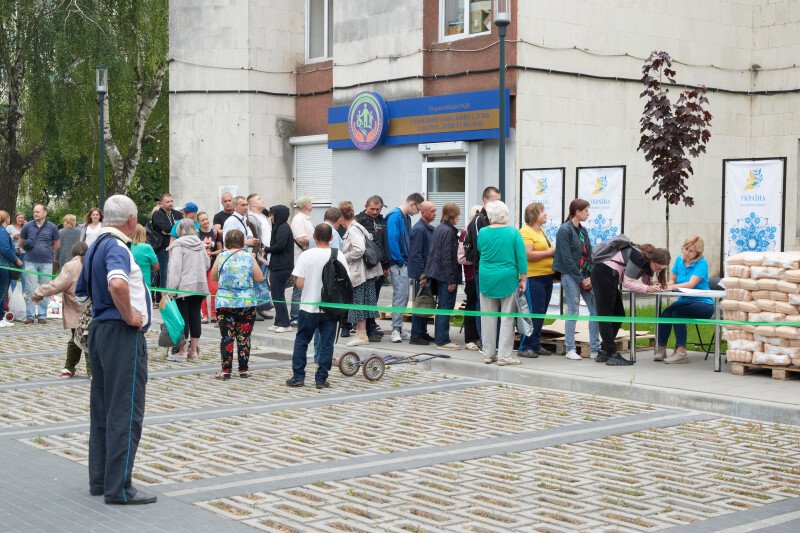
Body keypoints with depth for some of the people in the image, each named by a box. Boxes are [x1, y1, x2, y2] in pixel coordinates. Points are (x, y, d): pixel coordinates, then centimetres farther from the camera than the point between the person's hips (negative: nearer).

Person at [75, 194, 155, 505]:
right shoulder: (116, 247, -16)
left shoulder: (96, 245, 14)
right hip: (122, 334, -10)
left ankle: (99, 480, 22)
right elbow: (117, 283, -37)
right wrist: (128, 315, -23)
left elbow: (81, 290, 26)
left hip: (99, 328, 10)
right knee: (125, 412, -5)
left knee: (102, 409, 14)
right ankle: (118, 488, -3)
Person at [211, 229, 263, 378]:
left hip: (224, 302, 0)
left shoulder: (221, 257, -1)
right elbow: (259, 278, 3)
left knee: (226, 337, 4)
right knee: (244, 337, 7)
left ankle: (226, 370, 4)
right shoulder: (249, 258, -2)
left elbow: (213, 277, 9)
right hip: (246, 302, 0)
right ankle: (243, 369, 11)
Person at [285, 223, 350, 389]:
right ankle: (321, 379, 7)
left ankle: (298, 377, 11)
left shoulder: (306, 255, -9)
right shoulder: (339, 256, -4)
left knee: (301, 341, 11)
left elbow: (299, 282, -12)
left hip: (309, 307, -1)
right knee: (327, 343, 6)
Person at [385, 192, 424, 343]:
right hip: (398, 263, -9)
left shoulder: (407, 217, 15)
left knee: (403, 297, 11)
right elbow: (392, 240, -19)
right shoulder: (395, 216, -13)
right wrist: (400, 261, -16)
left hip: (405, 263, 9)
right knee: (400, 295, -9)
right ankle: (396, 330, -5)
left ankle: (398, 329, 17)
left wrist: (408, 260, 10)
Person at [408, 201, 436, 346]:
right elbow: (416, 254, -20)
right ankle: (415, 336, 2)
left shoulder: (430, 229, 13)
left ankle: (423, 333, 22)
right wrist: (422, 275, -19)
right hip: (420, 274, -9)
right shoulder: (419, 229, -16)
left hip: (428, 273, 9)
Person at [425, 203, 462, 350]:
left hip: (437, 274, 10)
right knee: (446, 306, -5)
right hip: (446, 275, -10)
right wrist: (451, 280, -18)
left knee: (442, 307, 14)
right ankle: (443, 340, -2)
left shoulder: (438, 229, 12)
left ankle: (440, 338, 19)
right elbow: (447, 257, -19)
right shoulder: (448, 231, -16)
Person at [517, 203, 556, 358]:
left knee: (541, 314, 12)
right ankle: (524, 347, -3)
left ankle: (535, 345, 19)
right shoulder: (526, 232, -12)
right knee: (533, 313, -9)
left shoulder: (541, 231, 19)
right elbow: (527, 254, -23)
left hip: (546, 277, 9)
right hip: (533, 278, -9)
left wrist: (554, 251, 13)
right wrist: (548, 252, -16)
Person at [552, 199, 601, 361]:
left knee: (595, 309, 3)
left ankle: (595, 349, 8)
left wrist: (590, 276, -3)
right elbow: (567, 259, -14)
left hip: (585, 276, 7)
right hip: (571, 275, -7)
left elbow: (588, 254, 11)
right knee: (573, 311, -3)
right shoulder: (564, 230, -9)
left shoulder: (583, 230, 13)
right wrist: (582, 279, -13)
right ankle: (570, 349, 6)